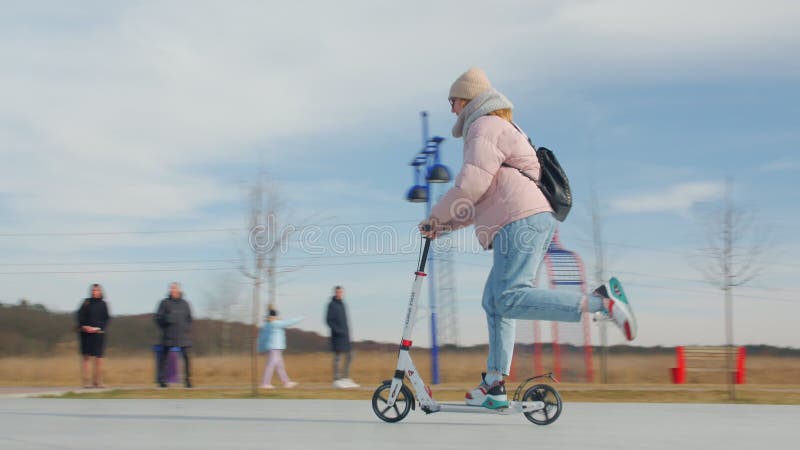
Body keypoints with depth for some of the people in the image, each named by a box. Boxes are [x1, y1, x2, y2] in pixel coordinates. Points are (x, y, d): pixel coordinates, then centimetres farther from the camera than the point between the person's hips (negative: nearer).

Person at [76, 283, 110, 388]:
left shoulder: (103, 304, 8)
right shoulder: (86, 302, 6)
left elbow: (107, 319, 5)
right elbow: (79, 316, 3)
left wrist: (98, 328, -8)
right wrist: (84, 326, -12)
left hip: (99, 333, 1)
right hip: (86, 333, -1)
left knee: (99, 358, -1)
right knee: (86, 357, -2)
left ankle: (97, 381, 5)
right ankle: (85, 381, -2)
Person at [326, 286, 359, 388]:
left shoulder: (342, 304, 15)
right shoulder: (332, 305, -9)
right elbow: (329, 320, -15)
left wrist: (347, 332, 14)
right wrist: (338, 331, -21)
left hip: (345, 336, 8)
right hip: (337, 336, -8)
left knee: (349, 356, 9)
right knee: (337, 357, -5)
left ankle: (346, 379, 13)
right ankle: (337, 380, -2)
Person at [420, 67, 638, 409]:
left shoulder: (485, 127, -1)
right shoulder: (501, 132, 32)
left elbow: (471, 186, -13)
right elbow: (482, 202, 32)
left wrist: (436, 216, 1)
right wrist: (443, 226, 26)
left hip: (521, 222, -11)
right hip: (531, 222, 11)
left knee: (511, 299, -22)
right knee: (494, 303, 11)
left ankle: (599, 301, -29)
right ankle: (494, 386, 10)